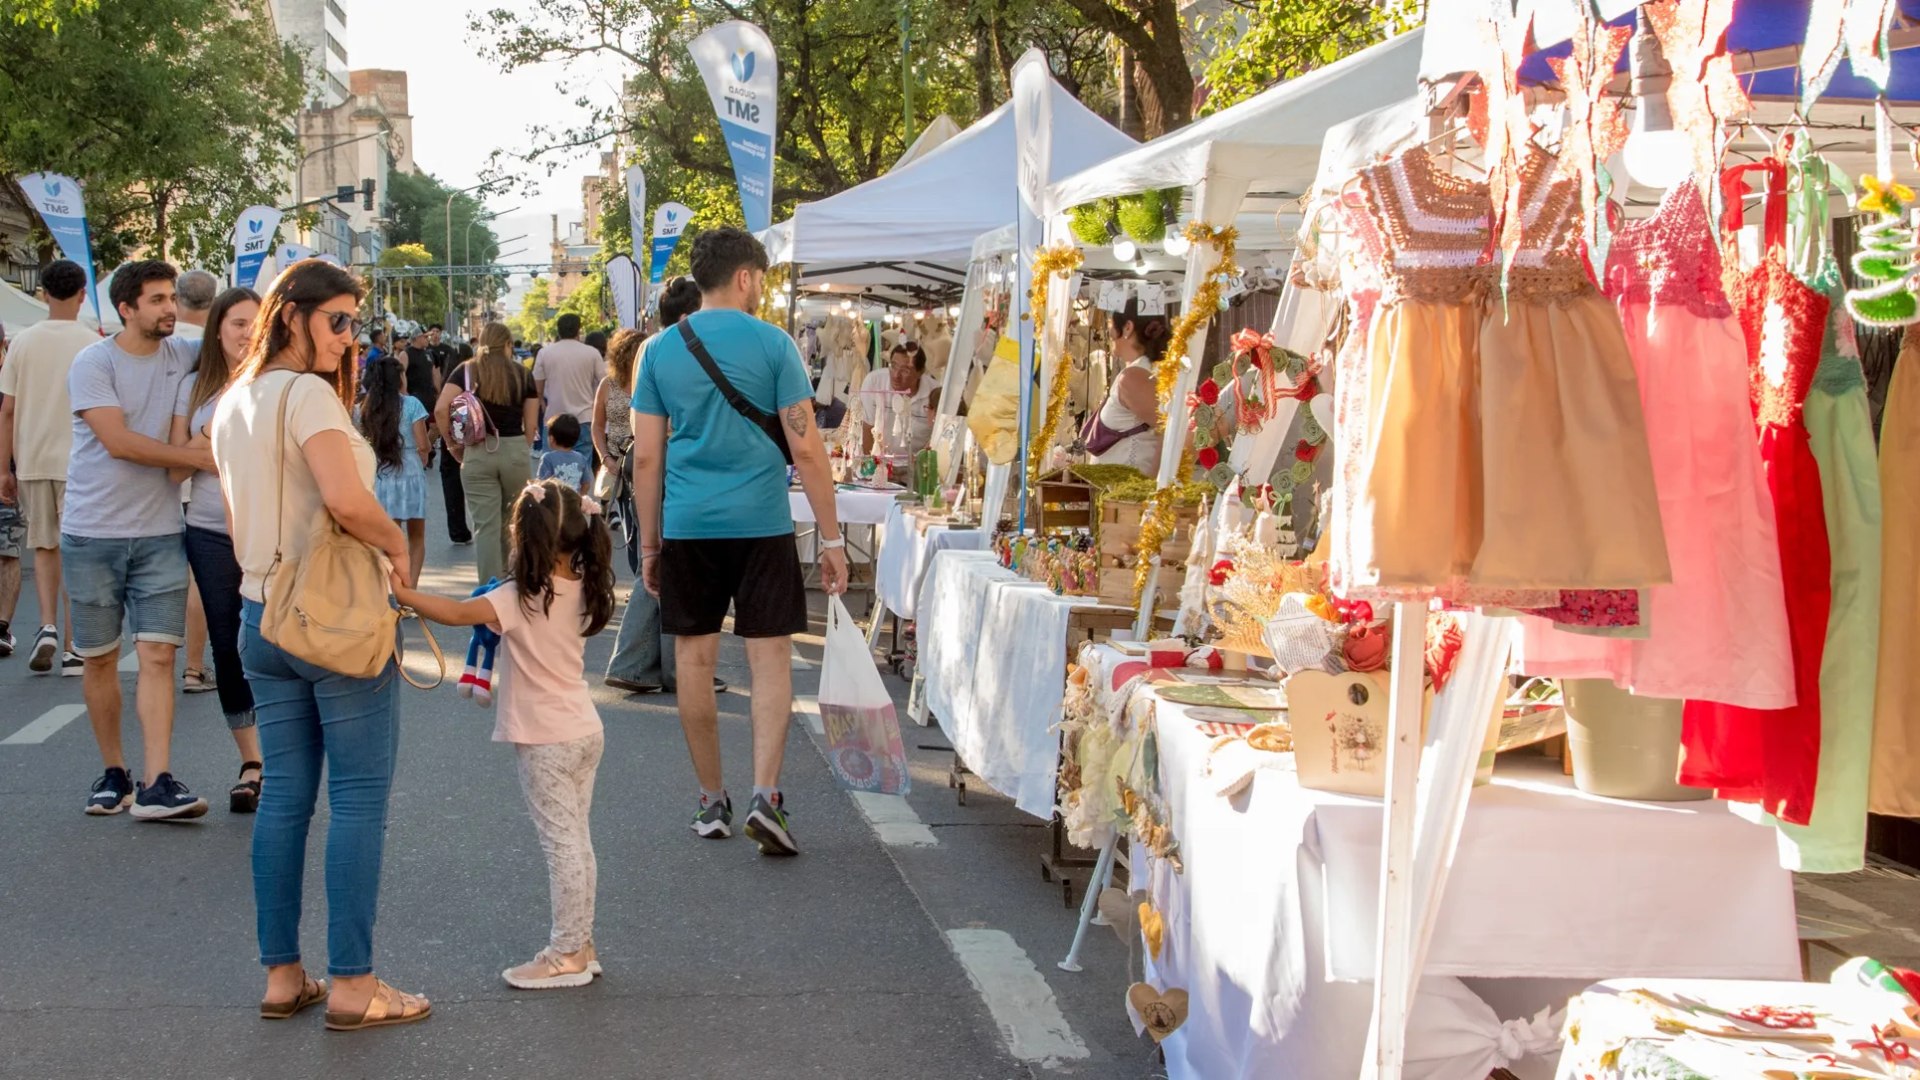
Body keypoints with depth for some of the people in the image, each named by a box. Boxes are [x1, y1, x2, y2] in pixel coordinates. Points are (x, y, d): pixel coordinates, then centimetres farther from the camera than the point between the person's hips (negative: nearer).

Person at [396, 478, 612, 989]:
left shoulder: (521, 598, -17)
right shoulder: (580, 590, 4)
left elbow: (457, 613, -26)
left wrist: (400, 592, -23)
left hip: (546, 740, -7)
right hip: (584, 731, 8)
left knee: (561, 843, -3)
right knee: (576, 842, 13)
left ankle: (566, 954, 3)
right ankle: (580, 945, 20)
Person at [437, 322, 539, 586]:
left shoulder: (467, 371, 3)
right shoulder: (522, 374, 5)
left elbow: (441, 409, -8)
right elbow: (531, 424, 4)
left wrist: (453, 443, 3)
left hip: (477, 453, -1)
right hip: (516, 451, 1)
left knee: (486, 526, 1)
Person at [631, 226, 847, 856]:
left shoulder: (660, 350, 5)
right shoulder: (772, 344, -4)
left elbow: (647, 457, 5)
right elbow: (806, 449, -7)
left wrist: (649, 542, 13)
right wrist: (831, 537, -2)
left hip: (687, 526, 3)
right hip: (761, 523, -3)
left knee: (695, 659, 10)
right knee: (770, 657, 3)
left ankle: (712, 801, 16)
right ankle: (765, 794, -10)